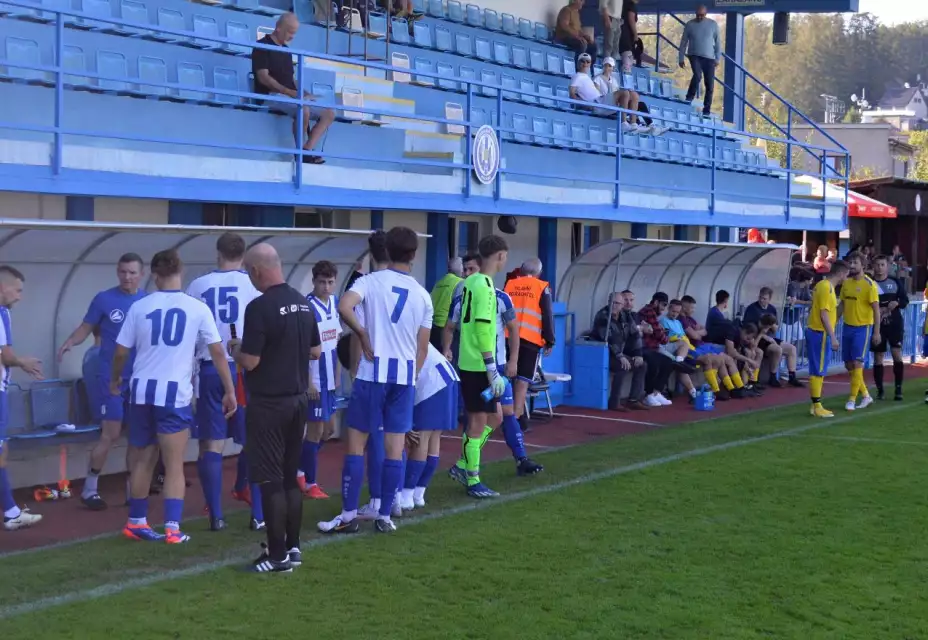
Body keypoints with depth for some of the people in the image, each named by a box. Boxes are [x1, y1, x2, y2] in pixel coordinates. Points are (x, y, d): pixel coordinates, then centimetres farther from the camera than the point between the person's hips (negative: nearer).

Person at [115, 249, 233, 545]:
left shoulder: (139, 307, 3)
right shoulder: (197, 308, -2)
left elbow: (121, 352, 7)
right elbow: (217, 352, -1)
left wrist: (115, 379, 27)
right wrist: (229, 391, 7)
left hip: (142, 391, 3)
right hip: (174, 394, -3)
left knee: (142, 461, 17)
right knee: (174, 466, 4)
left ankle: (136, 523, 27)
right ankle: (172, 529, -2)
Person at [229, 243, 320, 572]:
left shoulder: (260, 307, -18)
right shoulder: (303, 303, 6)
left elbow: (250, 361, -18)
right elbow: (315, 351, 13)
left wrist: (235, 349, 1)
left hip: (269, 403, -7)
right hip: (299, 399, 7)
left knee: (271, 480, -1)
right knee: (290, 477, 14)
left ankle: (278, 555, 2)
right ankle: (293, 547, 19)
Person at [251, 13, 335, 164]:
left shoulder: (286, 50, 21)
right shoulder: (262, 46, -4)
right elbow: (263, 77, -15)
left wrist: (302, 92, 0)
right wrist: (288, 92, -25)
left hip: (290, 96, 9)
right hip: (271, 96, -9)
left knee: (329, 113, -3)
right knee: (303, 108, -37)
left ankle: (307, 151, -16)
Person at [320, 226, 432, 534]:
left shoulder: (371, 281, -2)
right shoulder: (422, 295, 8)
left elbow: (344, 307, -22)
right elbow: (422, 348, 10)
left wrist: (363, 335, -8)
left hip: (373, 372, -3)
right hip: (406, 374, 3)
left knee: (356, 443, 4)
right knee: (395, 448, 6)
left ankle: (349, 515, 5)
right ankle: (384, 517, 10)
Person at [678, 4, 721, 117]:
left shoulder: (713, 24, 2)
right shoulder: (690, 24, 2)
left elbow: (718, 42, 5)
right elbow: (683, 42, 6)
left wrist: (718, 58, -1)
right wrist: (681, 58, 3)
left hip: (709, 58, 1)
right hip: (695, 56, -1)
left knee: (710, 85, -1)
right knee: (697, 75, -28)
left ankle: (706, 111, 6)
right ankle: (688, 100, -16)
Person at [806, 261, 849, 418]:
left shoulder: (823, 285, 13)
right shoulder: (827, 288, -16)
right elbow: (824, 315, -20)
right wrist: (833, 338, -20)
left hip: (815, 332, 10)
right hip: (820, 334, -10)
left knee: (817, 371, 12)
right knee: (818, 371, -5)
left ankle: (815, 405, 16)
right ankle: (817, 407, -2)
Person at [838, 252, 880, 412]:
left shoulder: (869, 284, -11)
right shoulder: (846, 282, 7)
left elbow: (876, 309, -10)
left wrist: (877, 332, -14)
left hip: (863, 328, -7)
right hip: (848, 327, 7)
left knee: (857, 363, -8)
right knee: (848, 365, 8)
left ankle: (852, 399, 0)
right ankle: (866, 395, 22)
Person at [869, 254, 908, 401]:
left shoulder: (896, 282, 3)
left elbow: (905, 301, 5)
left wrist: (896, 303, -16)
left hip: (895, 323, 0)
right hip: (877, 325, 0)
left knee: (897, 354, -6)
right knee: (878, 357, 4)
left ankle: (898, 389, 3)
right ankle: (880, 390, 12)